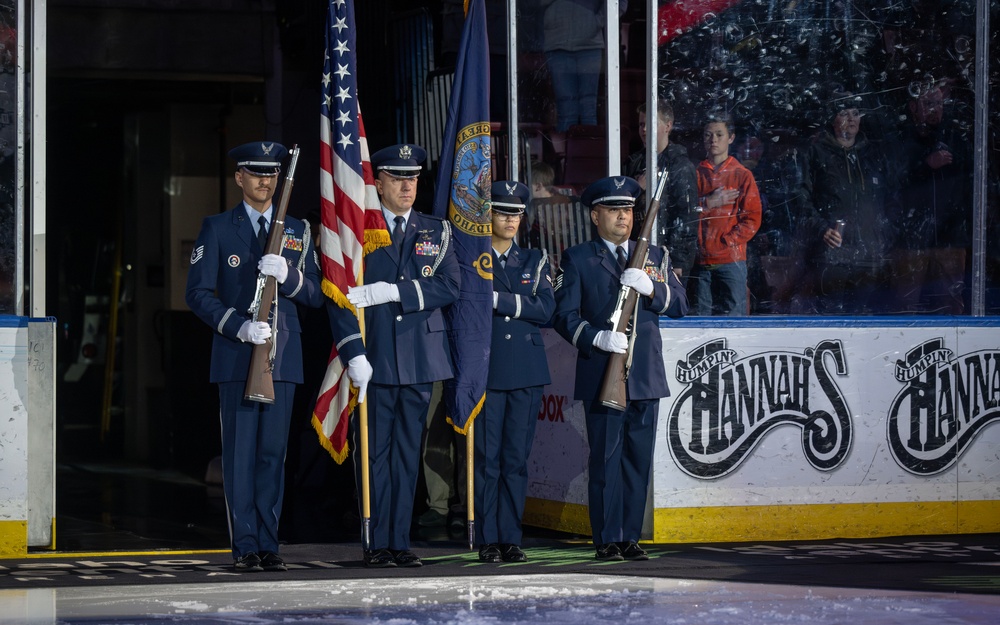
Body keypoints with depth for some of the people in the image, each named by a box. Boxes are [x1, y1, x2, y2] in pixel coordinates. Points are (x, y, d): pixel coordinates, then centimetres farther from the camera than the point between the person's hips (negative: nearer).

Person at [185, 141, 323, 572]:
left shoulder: (297, 231, 14)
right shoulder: (217, 229, 5)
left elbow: (316, 294, 9)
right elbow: (199, 293, -1)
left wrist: (287, 275, -12)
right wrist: (239, 326, -15)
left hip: (283, 357, 3)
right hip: (236, 357, -3)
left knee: (273, 451, 3)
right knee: (240, 451, -4)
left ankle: (268, 544, 7)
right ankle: (245, 546, -1)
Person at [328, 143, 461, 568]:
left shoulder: (437, 232, 12)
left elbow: (449, 286, -2)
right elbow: (339, 297, -4)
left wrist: (392, 291, -14)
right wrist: (354, 354, -14)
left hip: (420, 359, 3)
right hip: (374, 362, -3)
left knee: (408, 453, 6)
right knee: (374, 455, -1)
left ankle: (400, 542, 10)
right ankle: (377, 544, 3)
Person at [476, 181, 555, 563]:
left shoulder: (535, 261, 13)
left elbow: (545, 309, -2)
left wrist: (499, 300, -11)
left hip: (526, 371, 3)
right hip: (487, 370, -3)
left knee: (517, 457, 3)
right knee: (487, 456, -3)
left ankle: (511, 539, 7)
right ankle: (488, 541, 1)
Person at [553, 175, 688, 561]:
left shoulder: (655, 257, 17)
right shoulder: (578, 259, 6)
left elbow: (679, 305, 6)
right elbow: (564, 315, -2)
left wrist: (650, 287, -13)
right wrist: (597, 337, -19)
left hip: (646, 377, 4)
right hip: (601, 375, -4)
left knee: (639, 458, 5)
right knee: (605, 457, -5)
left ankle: (630, 536, 11)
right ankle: (607, 539, -1)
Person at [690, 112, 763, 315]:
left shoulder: (742, 175, 6)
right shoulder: (696, 173, 12)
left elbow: (752, 220, 0)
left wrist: (726, 243, -9)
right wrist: (708, 202, -9)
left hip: (731, 260, -2)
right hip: (700, 260, 2)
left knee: (733, 317, -5)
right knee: (701, 318, 2)